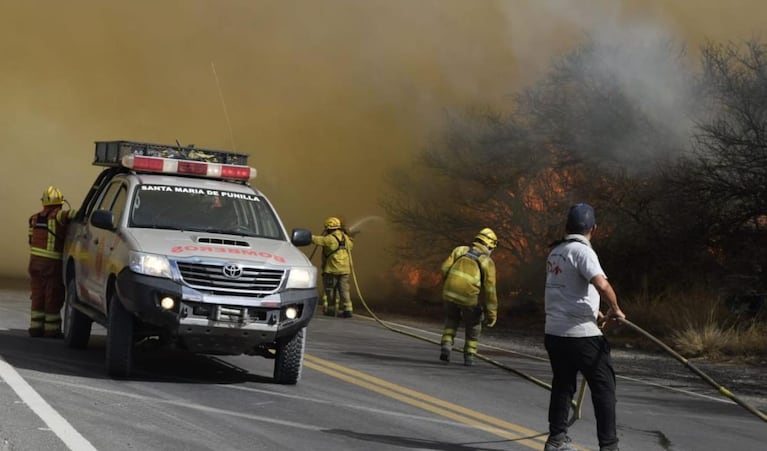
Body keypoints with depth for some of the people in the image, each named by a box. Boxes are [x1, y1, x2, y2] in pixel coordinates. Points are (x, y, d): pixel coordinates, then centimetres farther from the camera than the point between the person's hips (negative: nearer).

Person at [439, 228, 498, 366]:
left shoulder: (460, 250, 12)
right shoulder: (487, 262, 3)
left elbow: (445, 268, 2)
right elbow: (489, 290, -2)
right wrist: (492, 314, 0)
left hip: (450, 292, 2)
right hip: (468, 297, -2)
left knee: (452, 319, 28)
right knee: (473, 326, 23)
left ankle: (446, 345, 9)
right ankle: (469, 356, 21)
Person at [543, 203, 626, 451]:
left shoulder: (555, 252, 13)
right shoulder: (582, 251, -13)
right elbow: (602, 284, -28)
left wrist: (594, 312, 22)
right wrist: (615, 309, -12)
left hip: (554, 332, 8)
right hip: (581, 335, -8)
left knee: (562, 385, 18)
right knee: (604, 387, -1)